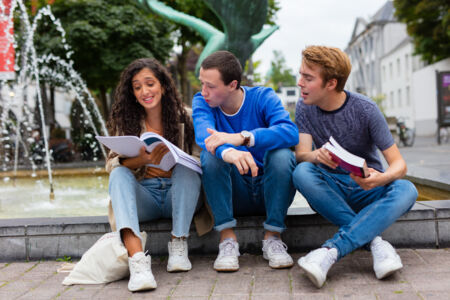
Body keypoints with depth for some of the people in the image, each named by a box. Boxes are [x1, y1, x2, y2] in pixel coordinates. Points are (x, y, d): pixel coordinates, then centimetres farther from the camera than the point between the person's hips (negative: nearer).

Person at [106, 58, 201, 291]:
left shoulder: (184, 117, 2)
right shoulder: (126, 122, 6)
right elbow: (111, 164, -7)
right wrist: (142, 160, -27)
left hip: (178, 194, -1)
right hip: (143, 197, 1)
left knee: (186, 169, -29)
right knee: (119, 175, -28)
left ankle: (178, 246, -27)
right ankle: (136, 257, -47)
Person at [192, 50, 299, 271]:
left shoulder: (263, 97, -9)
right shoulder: (202, 102, -5)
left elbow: (290, 132, -29)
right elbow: (203, 135, -28)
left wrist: (241, 137, -43)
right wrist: (228, 153, -51)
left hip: (268, 192, -1)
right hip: (233, 195, 1)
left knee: (282, 154, -29)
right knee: (211, 154, -25)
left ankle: (272, 238, -18)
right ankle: (228, 239, -23)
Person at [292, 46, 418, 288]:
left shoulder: (365, 109, -12)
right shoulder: (305, 108, -4)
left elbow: (399, 164, -13)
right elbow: (301, 154, -16)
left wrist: (381, 179, -37)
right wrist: (317, 156, -41)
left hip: (366, 190, -1)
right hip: (330, 191, 1)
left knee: (406, 191, -32)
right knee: (301, 173, -31)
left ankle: (330, 250, -41)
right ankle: (373, 240, -28)